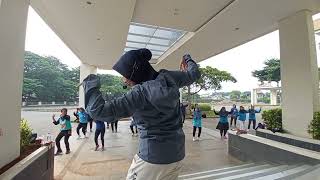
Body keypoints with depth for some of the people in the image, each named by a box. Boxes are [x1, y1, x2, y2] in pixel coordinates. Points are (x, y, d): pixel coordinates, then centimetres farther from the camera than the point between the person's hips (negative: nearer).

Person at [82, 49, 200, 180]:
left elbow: (99, 111, -23)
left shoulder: (140, 92, -22)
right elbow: (194, 73, 11)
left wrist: (90, 84, -7)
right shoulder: (169, 77, -6)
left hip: (153, 158, -6)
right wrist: (188, 60, 32)